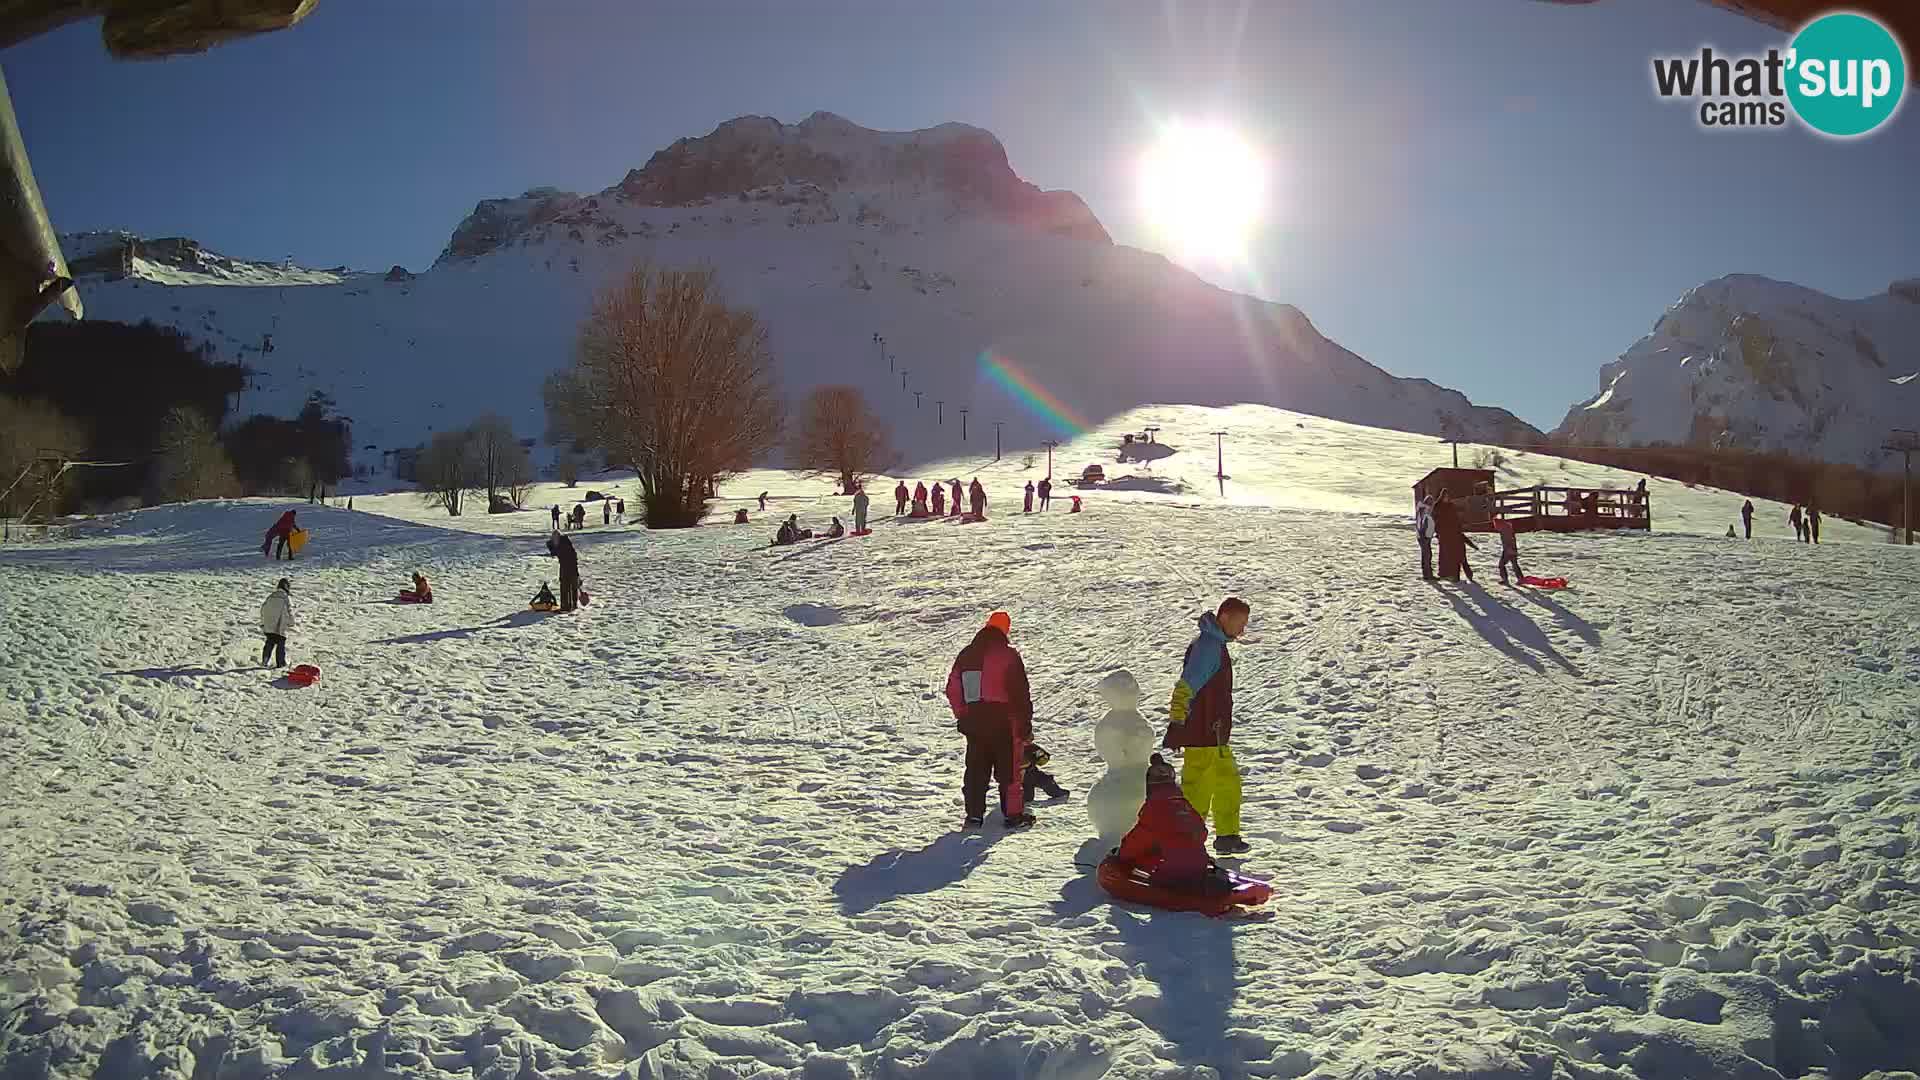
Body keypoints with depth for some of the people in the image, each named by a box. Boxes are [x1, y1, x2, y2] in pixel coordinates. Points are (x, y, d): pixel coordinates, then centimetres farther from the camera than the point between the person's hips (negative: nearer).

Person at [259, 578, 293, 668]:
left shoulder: (270, 596, 10)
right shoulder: (286, 598, -7)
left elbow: (263, 609, 12)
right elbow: (289, 612, -8)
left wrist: (262, 624, 19)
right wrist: (291, 624, 5)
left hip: (268, 626, 5)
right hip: (280, 627, -5)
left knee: (269, 643, 16)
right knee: (281, 644, 5)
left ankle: (264, 661, 12)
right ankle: (280, 663, 7)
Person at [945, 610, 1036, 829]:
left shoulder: (965, 655, 8)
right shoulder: (1008, 655, -9)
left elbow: (952, 690, 12)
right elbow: (1021, 693, -9)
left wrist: (962, 716, 20)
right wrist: (1025, 723, -2)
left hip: (973, 722, 4)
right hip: (1003, 722, -4)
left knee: (976, 769, 11)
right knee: (1009, 769, 5)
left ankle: (974, 814, 10)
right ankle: (1013, 814, 7)